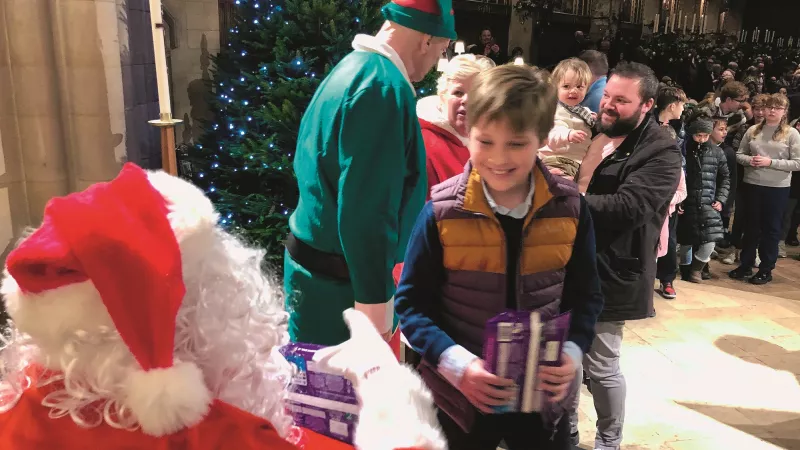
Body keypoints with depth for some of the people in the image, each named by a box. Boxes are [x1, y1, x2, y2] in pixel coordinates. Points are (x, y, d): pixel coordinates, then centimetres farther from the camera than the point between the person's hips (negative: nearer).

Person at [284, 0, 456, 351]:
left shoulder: (352, 69, 11)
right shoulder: (384, 87, -21)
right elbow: (366, 210, -26)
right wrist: (376, 301, -19)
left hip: (319, 267, 9)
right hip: (339, 283, -9)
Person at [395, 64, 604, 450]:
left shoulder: (569, 209, -7)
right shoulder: (442, 211, -14)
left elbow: (585, 295, 3)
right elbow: (412, 301, -9)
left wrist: (572, 352, -12)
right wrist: (455, 363, -20)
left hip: (543, 394, 2)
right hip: (460, 395, -1)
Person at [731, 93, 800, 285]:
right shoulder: (753, 131, 4)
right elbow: (739, 154, 8)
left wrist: (770, 162, -18)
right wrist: (750, 160, -12)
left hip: (778, 188, -2)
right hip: (752, 185, 3)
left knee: (771, 228, 7)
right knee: (751, 226, 12)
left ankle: (766, 269, 17)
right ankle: (745, 265, 24)